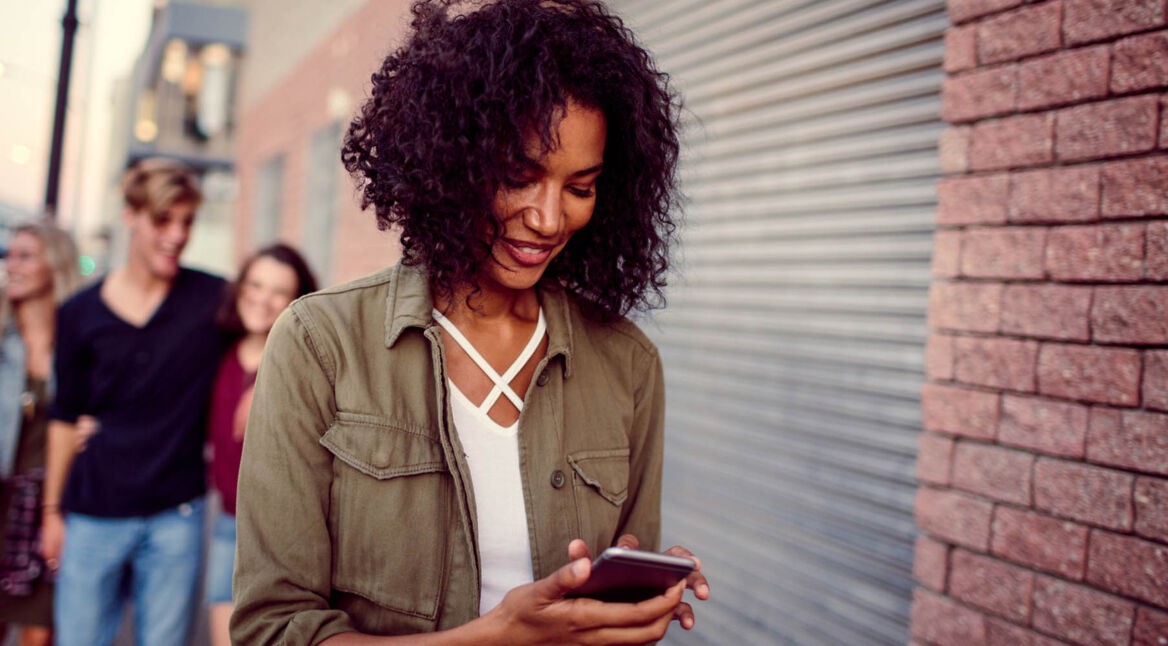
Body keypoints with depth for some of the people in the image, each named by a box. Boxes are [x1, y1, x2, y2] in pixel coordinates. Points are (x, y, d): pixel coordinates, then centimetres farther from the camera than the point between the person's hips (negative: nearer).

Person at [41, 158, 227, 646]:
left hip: (176, 515, -1)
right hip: (94, 515, 1)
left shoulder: (215, 300, -3)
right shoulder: (80, 313, 2)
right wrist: (53, 509, 11)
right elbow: (65, 418, 9)